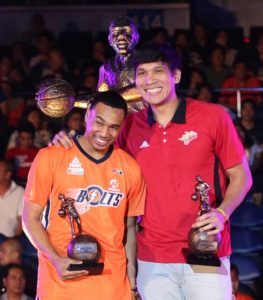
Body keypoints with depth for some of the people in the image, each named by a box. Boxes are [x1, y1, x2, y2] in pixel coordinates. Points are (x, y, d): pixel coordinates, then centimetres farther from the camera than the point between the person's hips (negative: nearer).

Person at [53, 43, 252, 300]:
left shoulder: (212, 116, -4)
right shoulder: (130, 126, 4)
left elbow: (240, 176, 3)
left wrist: (221, 213, -15)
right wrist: (72, 144, 1)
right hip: (152, 260, 3)